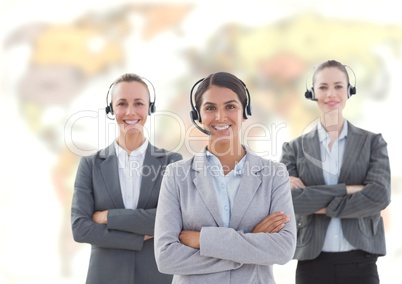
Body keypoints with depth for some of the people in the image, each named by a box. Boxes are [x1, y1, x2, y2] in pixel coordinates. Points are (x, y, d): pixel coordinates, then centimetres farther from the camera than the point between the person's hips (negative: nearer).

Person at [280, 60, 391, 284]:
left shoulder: (372, 142, 5)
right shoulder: (295, 148, 6)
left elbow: (380, 196, -10)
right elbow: (288, 200, -9)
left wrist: (316, 203, -9)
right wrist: (347, 189, -14)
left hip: (360, 262, 0)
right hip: (312, 263, 0)